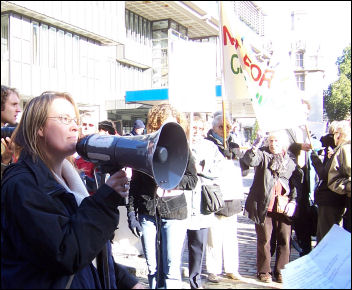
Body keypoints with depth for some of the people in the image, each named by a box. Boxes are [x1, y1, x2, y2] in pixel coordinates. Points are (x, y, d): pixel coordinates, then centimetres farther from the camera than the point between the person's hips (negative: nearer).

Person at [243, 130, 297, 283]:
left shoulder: (290, 161, 12)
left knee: (285, 240, 4)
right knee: (264, 239, 4)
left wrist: (293, 201, 2)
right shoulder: (263, 155, 5)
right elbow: (250, 160, -16)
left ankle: (281, 271, 20)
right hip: (265, 206, -2)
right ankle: (263, 271, 18)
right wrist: (254, 148, -36)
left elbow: (296, 184, 15)